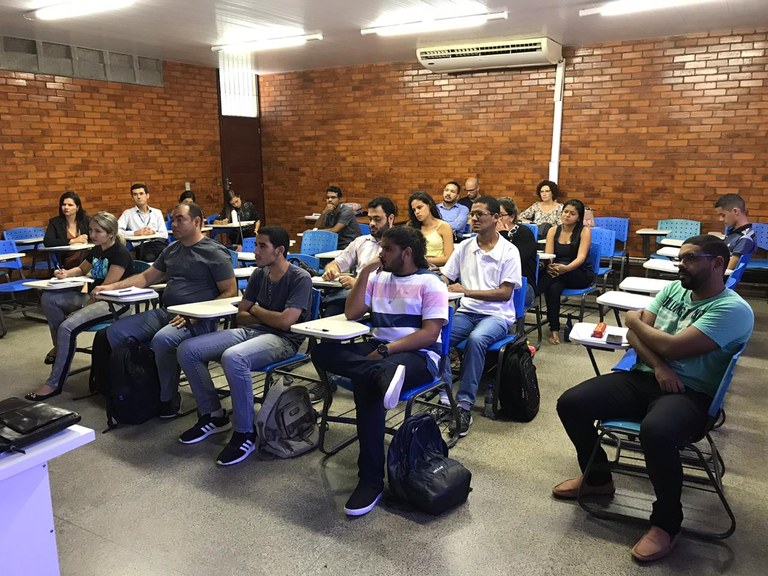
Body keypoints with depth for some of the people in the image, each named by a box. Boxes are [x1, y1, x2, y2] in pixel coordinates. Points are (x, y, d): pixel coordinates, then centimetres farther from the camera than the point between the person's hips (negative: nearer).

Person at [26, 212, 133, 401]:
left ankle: (54, 384, -14)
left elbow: (106, 288, -18)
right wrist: (66, 273, 9)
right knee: (48, 298, -5)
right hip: (94, 298, 9)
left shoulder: (120, 253, -14)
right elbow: (82, 269, 32)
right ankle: (59, 345, 12)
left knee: (67, 327, -26)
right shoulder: (96, 250, 12)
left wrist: (84, 308, -15)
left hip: (113, 303, -9)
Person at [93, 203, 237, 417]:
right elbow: (146, 277, 26)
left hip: (198, 320, -8)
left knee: (162, 339, -35)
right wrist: (112, 287, 11)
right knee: (116, 331, -5)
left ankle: (168, 399, -14)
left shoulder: (215, 252, -5)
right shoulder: (171, 250, 19)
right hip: (165, 312, 8)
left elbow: (230, 293, -9)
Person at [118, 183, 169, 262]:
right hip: (141, 246, -2)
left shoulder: (157, 212, 21)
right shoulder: (128, 213, 15)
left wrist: (154, 233, -6)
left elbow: (165, 234, 13)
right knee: (149, 258, -36)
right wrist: (135, 233, -10)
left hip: (158, 243, 2)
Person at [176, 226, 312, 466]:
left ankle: (245, 433, -20)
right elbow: (241, 315, 16)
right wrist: (269, 318, -4)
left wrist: (257, 311, -1)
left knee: (232, 358, -38)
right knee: (187, 350, -6)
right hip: (251, 331, 8)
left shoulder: (300, 279, -9)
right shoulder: (259, 274, 12)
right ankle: (213, 415, 10)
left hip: (282, 339, -8)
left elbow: (285, 322, -19)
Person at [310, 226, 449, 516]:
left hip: (418, 356, -6)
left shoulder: (430, 283, 0)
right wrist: (364, 273, 4)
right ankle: (383, 374, -46)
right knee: (322, 352, -23)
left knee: (365, 384, -38)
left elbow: (430, 334, -11)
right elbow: (351, 313, 10)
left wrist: (386, 350, -19)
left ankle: (371, 480, -33)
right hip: (378, 350, 6)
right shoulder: (378, 278, 19)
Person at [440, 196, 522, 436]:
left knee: (476, 339, -37)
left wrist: (466, 291, -17)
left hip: (496, 315, -4)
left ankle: (464, 405, -28)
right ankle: (444, 399, -20)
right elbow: (444, 279, 10)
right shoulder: (464, 247, 10)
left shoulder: (509, 251, -3)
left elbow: (505, 293, -10)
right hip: (466, 312, 4)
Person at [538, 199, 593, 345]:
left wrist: (566, 268, -38)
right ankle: (554, 329, -24)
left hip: (581, 274, -2)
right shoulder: (553, 231, 5)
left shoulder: (584, 231, -4)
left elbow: (581, 257, -17)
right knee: (553, 287, -32)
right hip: (558, 273, 3)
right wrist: (549, 266, -31)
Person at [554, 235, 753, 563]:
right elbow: (634, 336, 7)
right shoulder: (673, 289, 13)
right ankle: (597, 478, 15)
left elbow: (673, 348, -19)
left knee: (655, 431, -40)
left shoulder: (733, 309, -11)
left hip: (690, 393, -7)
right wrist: (658, 366, -12)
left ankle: (667, 523, -12)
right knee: (570, 403, -11)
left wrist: (635, 320, -2)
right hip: (643, 378, 7)